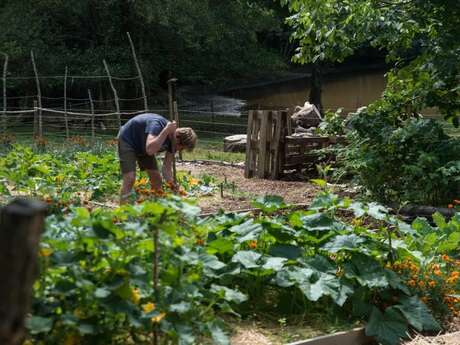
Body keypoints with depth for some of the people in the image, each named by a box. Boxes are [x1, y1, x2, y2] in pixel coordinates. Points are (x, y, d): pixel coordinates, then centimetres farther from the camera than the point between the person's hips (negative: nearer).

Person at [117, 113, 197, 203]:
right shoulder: (158, 125, -35)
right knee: (130, 178, -20)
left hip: (142, 145, 7)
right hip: (127, 140, -7)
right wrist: (166, 131, -46)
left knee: (156, 178, 3)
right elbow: (150, 150, -49)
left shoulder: (173, 141, -14)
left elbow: (167, 167, -10)